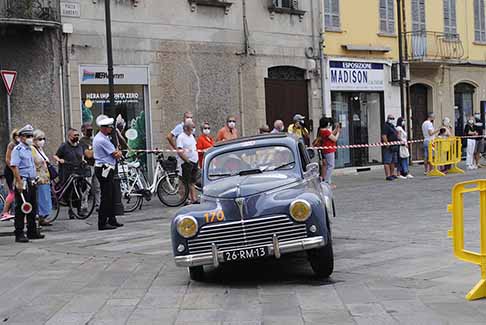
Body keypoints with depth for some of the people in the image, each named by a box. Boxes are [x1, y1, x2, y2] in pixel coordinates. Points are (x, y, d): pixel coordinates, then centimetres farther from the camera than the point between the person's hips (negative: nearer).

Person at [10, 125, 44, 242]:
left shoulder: (29, 149, 17)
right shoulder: (18, 149, -9)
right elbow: (14, 166, -17)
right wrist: (19, 182, -23)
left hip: (32, 182, 9)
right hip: (23, 182, -9)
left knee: (33, 208, 13)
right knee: (21, 209, -5)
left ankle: (32, 231, 21)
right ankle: (19, 234, -2)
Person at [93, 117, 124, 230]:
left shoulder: (103, 138, 17)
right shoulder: (102, 140, -17)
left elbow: (116, 152, 17)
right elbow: (116, 155, -14)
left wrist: (117, 152, -5)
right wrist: (118, 153, 8)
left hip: (107, 170, 11)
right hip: (104, 170, -11)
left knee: (111, 195, 14)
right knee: (106, 196, -8)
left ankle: (112, 220, 20)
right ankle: (102, 223, -6)